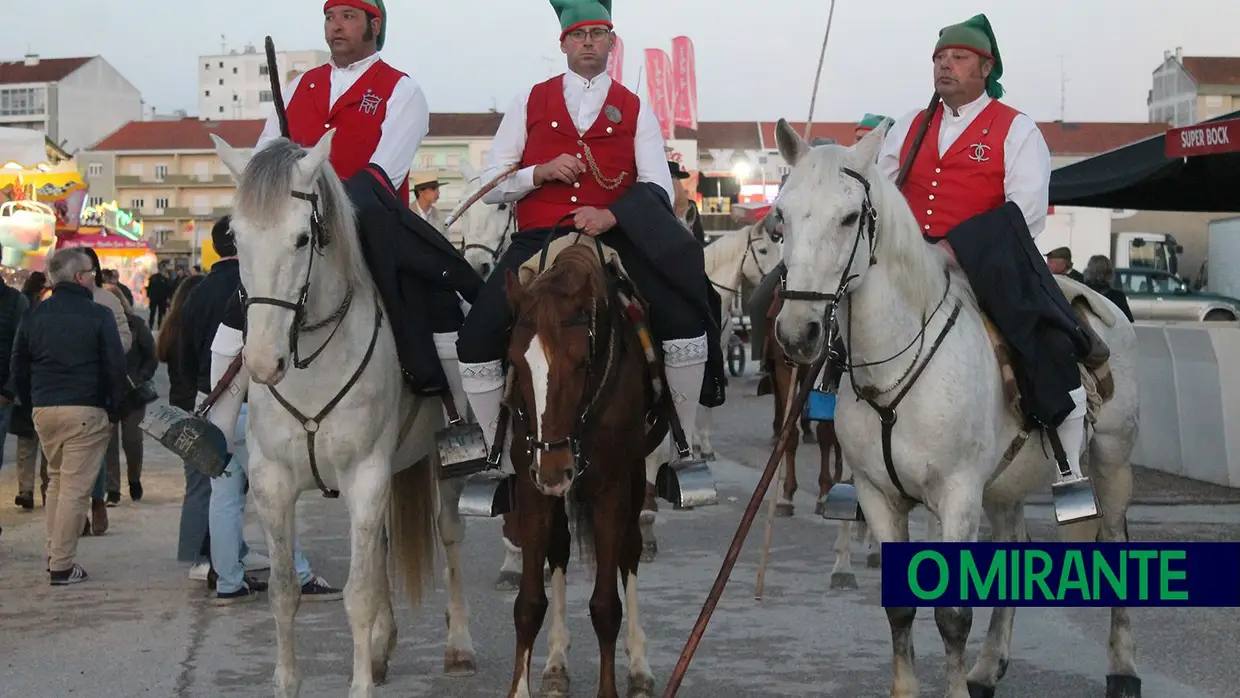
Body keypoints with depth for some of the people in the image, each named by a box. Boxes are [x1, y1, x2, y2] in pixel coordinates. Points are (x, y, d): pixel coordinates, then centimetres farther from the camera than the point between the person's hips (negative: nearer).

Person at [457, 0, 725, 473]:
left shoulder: (635, 110, 13)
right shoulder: (530, 102, 13)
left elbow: (658, 187, 4)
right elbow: (490, 185, 10)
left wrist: (612, 215, -16)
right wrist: (539, 172, -11)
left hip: (613, 235, 0)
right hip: (538, 239, 1)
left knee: (686, 318, -23)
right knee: (475, 340, -19)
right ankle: (502, 456, 2)